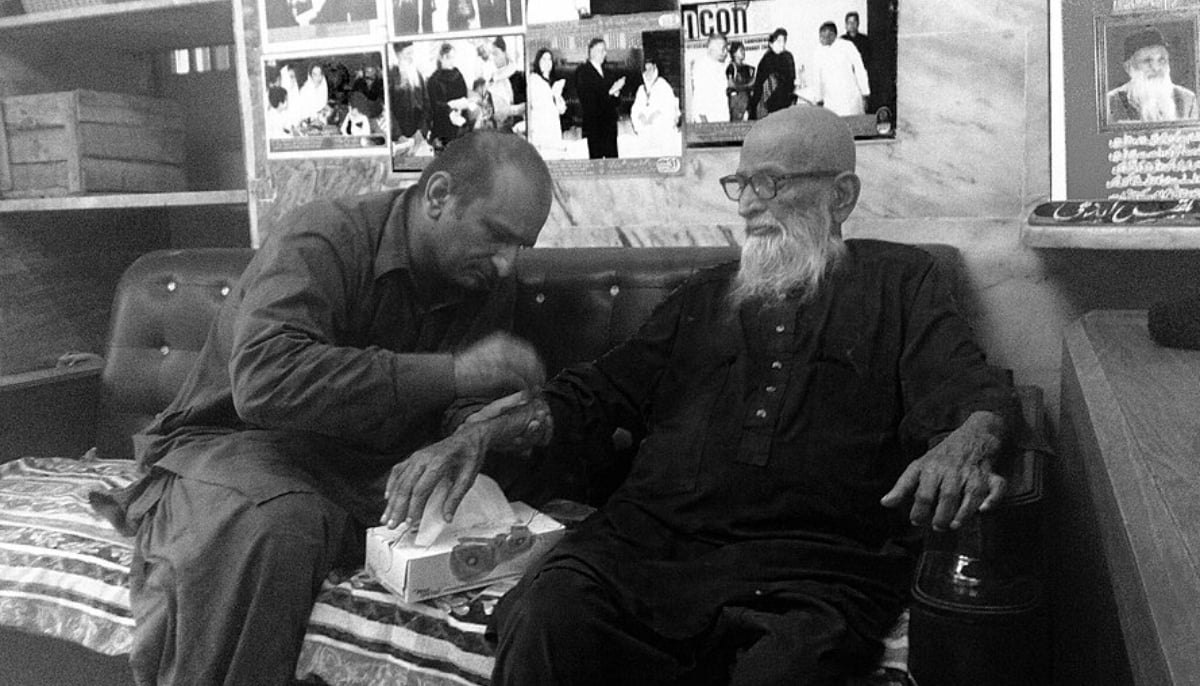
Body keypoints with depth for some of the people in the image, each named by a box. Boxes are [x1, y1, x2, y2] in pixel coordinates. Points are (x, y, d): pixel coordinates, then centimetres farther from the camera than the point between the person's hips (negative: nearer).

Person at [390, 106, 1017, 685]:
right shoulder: (705, 296, 27)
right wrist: (481, 433, 4)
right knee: (542, 620, -27)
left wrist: (966, 446, -20)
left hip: (812, 567, -2)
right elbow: (599, 393, 20)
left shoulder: (900, 283, 19)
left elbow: (973, 389, 6)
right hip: (649, 537, 3)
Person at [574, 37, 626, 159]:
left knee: (613, 159, 0)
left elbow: (615, 102, 20)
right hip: (593, 124, -6)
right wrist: (609, 92, -14)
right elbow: (586, 98, -11)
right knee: (596, 158, -8)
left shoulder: (607, 73, 21)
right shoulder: (582, 72, 0)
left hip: (610, 124, 6)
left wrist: (616, 92, -2)